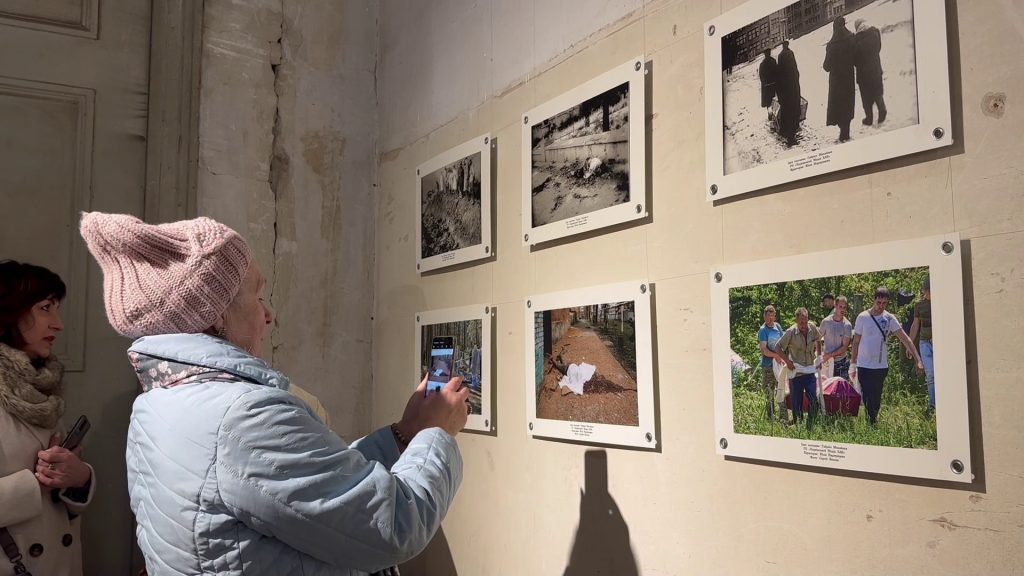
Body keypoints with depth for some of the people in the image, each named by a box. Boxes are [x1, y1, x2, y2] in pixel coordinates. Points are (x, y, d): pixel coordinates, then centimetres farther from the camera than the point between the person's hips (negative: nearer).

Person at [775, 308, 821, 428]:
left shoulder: (813, 328, -3)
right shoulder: (791, 332, -14)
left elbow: (818, 340, 19)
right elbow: (778, 348, -6)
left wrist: (819, 357, 15)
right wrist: (787, 361, -11)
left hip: (810, 371, 3)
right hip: (795, 372, -3)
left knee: (813, 399, -5)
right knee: (796, 402, 3)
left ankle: (811, 426, 7)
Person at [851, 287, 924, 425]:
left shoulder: (890, 319, -1)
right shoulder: (863, 317, -6)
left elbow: (905, 339, -3)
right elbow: (856, 342, 0)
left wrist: (918, 360, -12)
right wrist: (852, 365, 0)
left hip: (882, 366, 3)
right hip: (864, 366, -3)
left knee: (877, 400, 11)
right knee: (868, 400, -8)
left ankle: (874, 423, 24)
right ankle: (872, 424, -2)